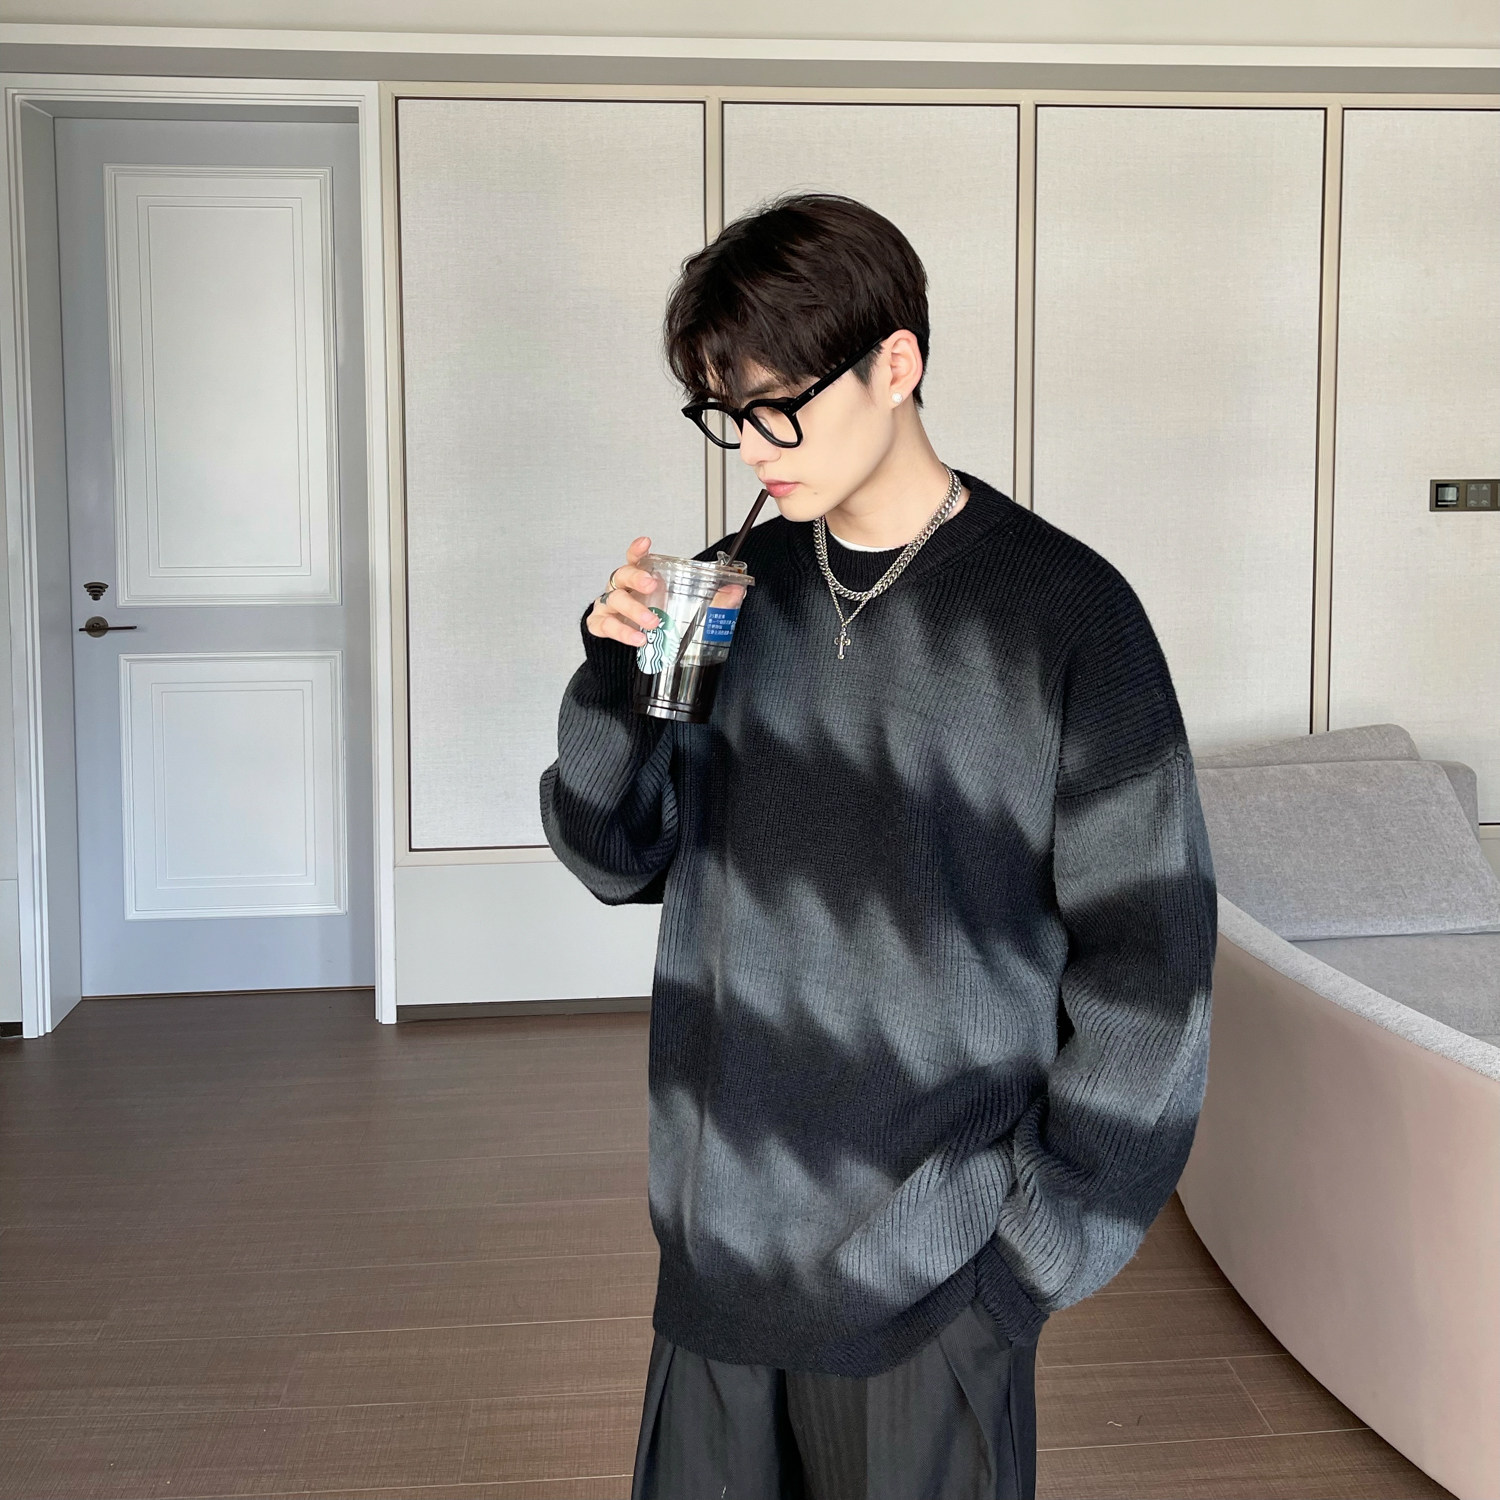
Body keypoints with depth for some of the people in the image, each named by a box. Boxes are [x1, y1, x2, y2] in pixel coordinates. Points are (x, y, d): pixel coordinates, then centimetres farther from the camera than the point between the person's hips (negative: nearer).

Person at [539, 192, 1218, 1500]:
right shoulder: (735, 592, 3)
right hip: (723, 1231, 4)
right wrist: (615, 679, -9)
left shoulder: (1061, 607, -10)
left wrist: (1044, 1243, -8)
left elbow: (1147, 958, -8)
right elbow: (619, 860, 8)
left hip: (934, 1259, -3)